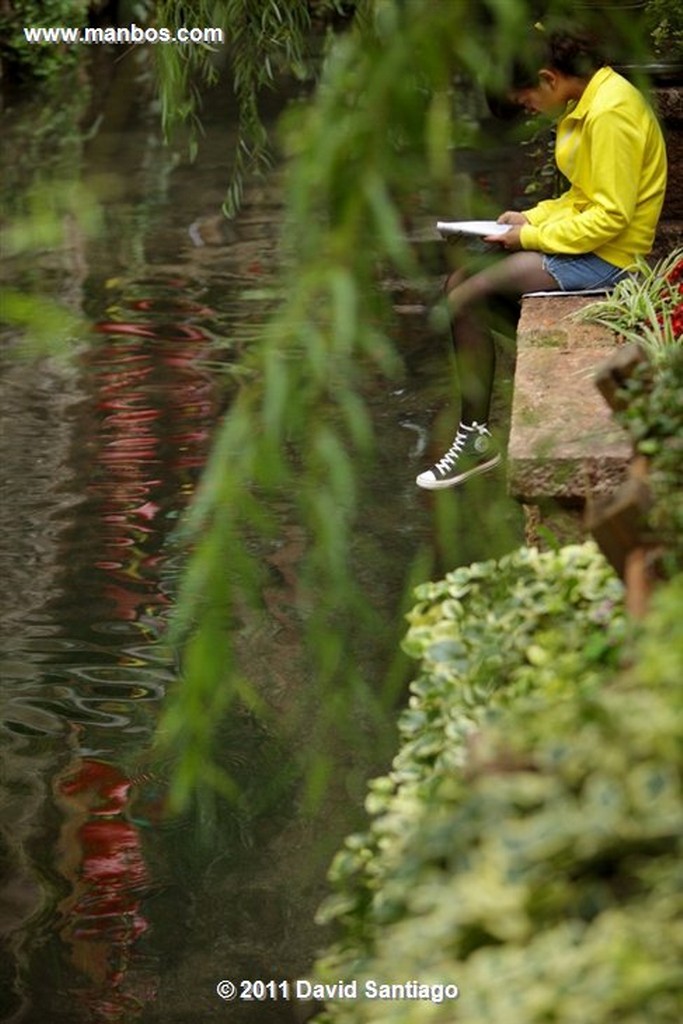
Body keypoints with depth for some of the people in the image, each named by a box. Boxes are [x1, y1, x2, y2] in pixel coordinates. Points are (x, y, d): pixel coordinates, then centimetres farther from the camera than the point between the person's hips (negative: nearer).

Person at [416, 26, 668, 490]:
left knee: (465, 300, -16)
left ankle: (476, 439, -6)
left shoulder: (611, 115, -22)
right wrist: (533, 217, 7)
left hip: (605, 256, -11)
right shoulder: (587, 102, 10)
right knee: (459, 281, 5)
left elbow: (610, 217, -23)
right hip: (587, 238, 11)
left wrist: (531, 237, -16)